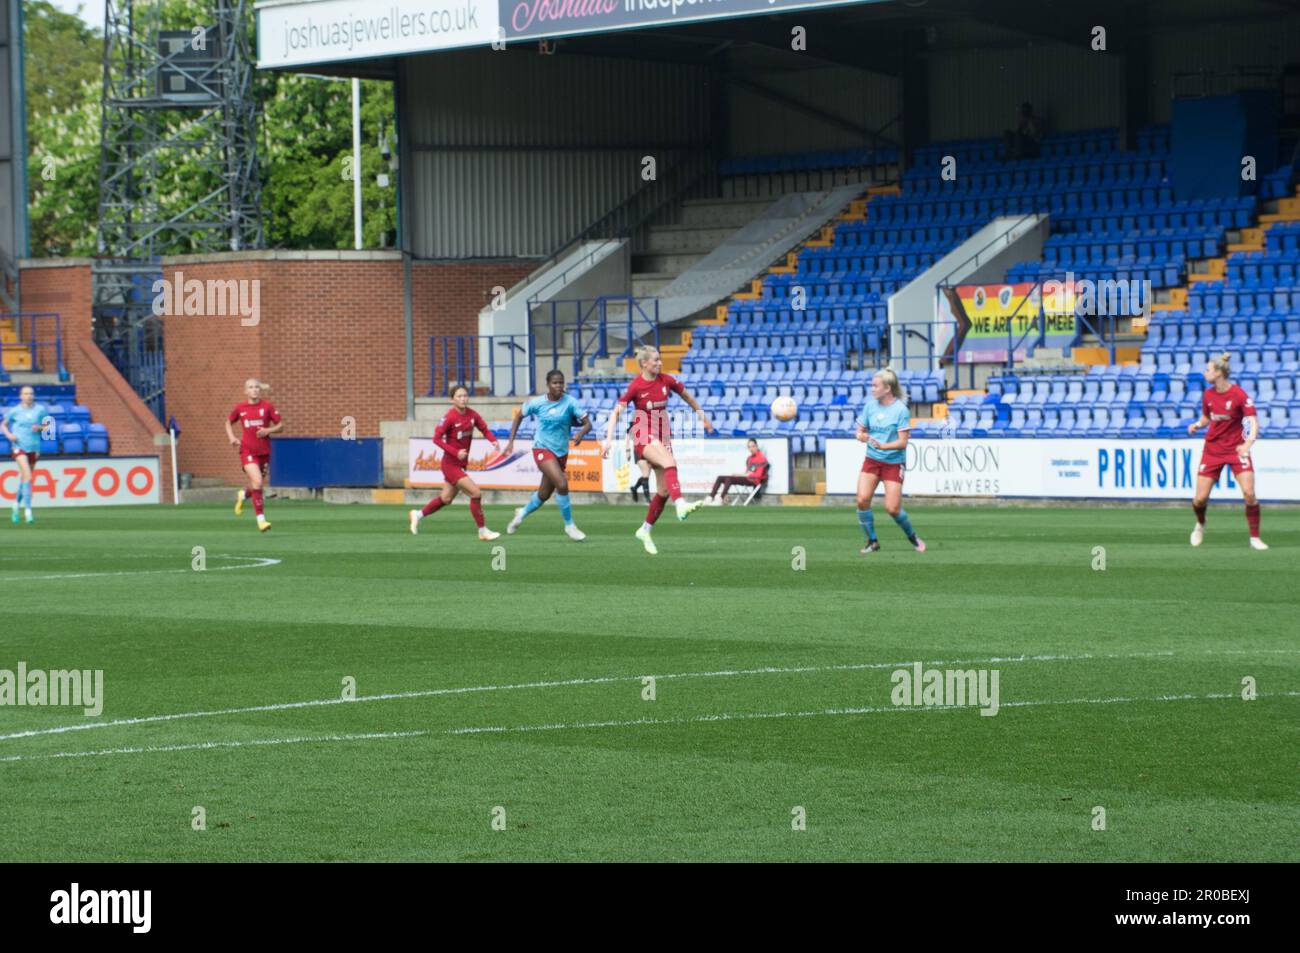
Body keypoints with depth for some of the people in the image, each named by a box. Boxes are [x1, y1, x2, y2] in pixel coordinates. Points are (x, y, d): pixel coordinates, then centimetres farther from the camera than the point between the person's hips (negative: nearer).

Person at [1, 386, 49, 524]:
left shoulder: (40, 410, 4)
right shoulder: (14, 411, 1)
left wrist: (40, 428, -10)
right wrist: (8, 434, -5)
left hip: (34, 448, 3)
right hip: (19, 447, -3)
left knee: (24, 478, 13)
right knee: (27, 476, -18)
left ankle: (17, 504, 37)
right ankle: (28, 511, -19)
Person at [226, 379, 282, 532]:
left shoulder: (267, 406, 2)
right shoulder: (240, 408, 4)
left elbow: (280, 426, 4)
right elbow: (228, 423, 21)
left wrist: (268, 430, -15)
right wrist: (232, 437, 4)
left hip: (264, 451, 2)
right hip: (247, 451, -2)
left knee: (257, 484, 11)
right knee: (257, 481, -20)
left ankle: (243, 495, 49)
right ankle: (261, 519, -16)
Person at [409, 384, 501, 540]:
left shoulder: (472, 414, 0)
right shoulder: (449, 417, -18)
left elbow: (485, 429, 9)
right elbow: (436, 438, -17)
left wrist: (493, 440, -13)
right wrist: (456, 453, -25)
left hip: (461, 464, 8)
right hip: (451, 464, -8)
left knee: (446, 498, 21)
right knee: (476, 493, -13)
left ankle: (418, 515, 41)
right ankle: (483, 531, -3)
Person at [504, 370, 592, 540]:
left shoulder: (570, 403, -8)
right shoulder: (537, 403, -7)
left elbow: (588, 423, -11)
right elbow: (519, 416, 9)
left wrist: (581, 433, -34)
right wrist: (510, 441, 3)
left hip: (561, 453, 3)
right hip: (542, 449, -3)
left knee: (544, 494, 14)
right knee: (562, 484, -23)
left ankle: (523, 513, 45)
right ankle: (569, 525, -8)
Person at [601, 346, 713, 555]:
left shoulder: (666, 381, 2)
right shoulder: (635, 386, -10)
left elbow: (686, 395, 20)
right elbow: (617, 412, -10)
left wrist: (701, 414, 26)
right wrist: (608, 439, -18)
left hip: (663, 437, 6)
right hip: (644, 438, -6)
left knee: (664, 490, 3)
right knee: (670, 462, -35)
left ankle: (645, 530, 20)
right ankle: (681, 506, -50)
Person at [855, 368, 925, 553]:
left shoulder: (900, 409, -12)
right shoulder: (870, 405, 2)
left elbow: (903, 442, -14)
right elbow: (860, 430, 11)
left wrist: (882, 446, -29)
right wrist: (862, 436, -13)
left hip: (894, 463, -4)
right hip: (872, 460, 4)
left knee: (892, 508, -7)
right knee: (862, 499, -14)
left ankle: (912, 536, 21)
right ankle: (872, 541, 2)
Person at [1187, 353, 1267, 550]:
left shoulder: (1239, 395, -16)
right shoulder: (1208, 395, 0)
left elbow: (1253, 421, -21)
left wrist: (1249, 442, -38)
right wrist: (1197, 425, -6)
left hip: (1236, 449, -4)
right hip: (1212, 449, 4)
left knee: (1249, 493, -18)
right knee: (1200, 499, -1)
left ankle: (1255, 537, -4)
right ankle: (1200, 525, 32)